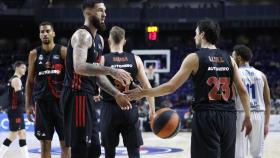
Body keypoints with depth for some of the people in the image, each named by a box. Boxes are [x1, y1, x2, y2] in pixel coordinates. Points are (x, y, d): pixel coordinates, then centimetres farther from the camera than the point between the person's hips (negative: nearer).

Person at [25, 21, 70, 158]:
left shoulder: (63, 51, -1)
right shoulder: (34, 54, 7)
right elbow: (30, 81, 10)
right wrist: (28, 104, 4)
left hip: (61, 100, -2)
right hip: (42, 102, 2)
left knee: (65, 142, 1)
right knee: (45, 143, 3)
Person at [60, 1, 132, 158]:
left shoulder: (96, 39, 21)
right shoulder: (83, 35, -11)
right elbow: (79, 67, -27)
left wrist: (117, 94, 18)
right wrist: (111, 71, -31)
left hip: (87, 97, 10)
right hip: (77, 96, -10)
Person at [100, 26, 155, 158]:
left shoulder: (103, 60, -5)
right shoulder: (135, 59, 2)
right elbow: (147, 87, 3)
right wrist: (152, 109, 12)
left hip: (110, 109, -1)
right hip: (130, 109, 1)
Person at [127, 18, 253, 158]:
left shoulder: (194, 58, -2)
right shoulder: (228, 59, 11)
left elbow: (171, 87, -5)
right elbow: (242, 90, 8)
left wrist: (143, 93, 4)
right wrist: (247, 117, 15)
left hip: (205, 116, -5)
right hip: (228, 116, 5)